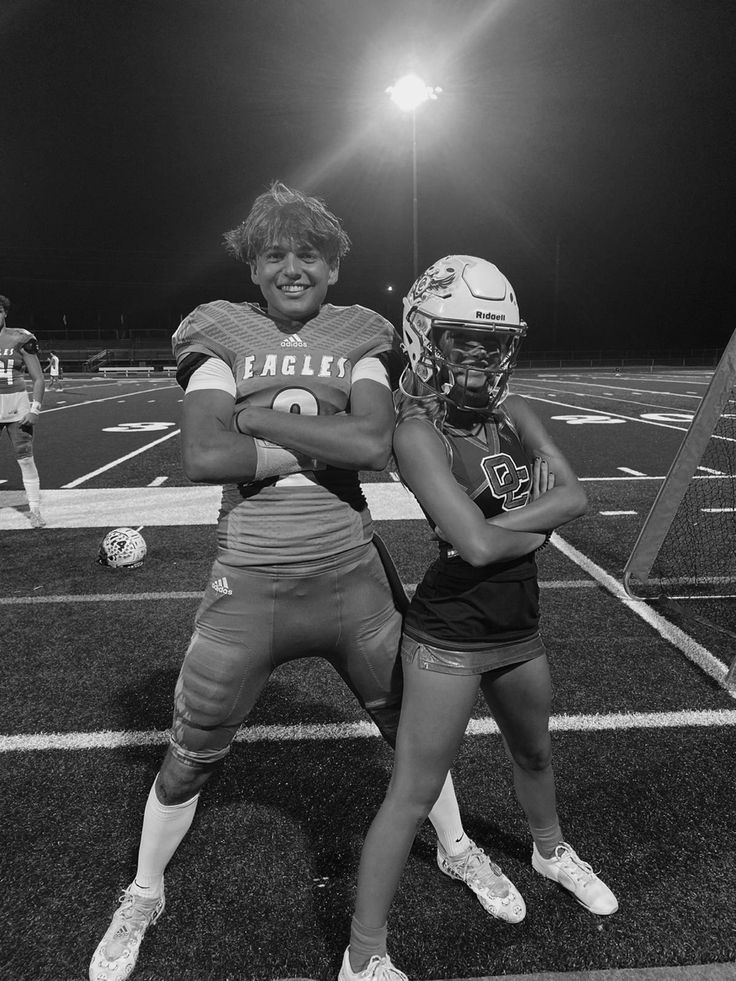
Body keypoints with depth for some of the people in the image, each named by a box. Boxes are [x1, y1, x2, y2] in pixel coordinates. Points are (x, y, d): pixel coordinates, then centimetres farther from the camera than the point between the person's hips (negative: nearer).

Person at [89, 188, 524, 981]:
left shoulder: (361, 335, 3)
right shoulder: (220, 333, 0)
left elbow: (375, 442, -16)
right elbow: (202, 457, -16)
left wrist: (255, 416, -13)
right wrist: (320, 445, -13)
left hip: (353, 574, 2)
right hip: (249, 584, -1)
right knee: (189, 759, 14)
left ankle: (456, 849, 49)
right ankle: (142, 897, 44)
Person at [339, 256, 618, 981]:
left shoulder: (511, 412, 2)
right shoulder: (418, 432, -20)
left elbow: (573, 494, -8)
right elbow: (477, 545, -29)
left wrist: (501, 525, -20)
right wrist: (536, 531, -10)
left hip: (518, 628, 8)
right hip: (450, 639, -7)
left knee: (533, 754, 30)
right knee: (413, 796, 3)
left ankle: (551, 852, 61)